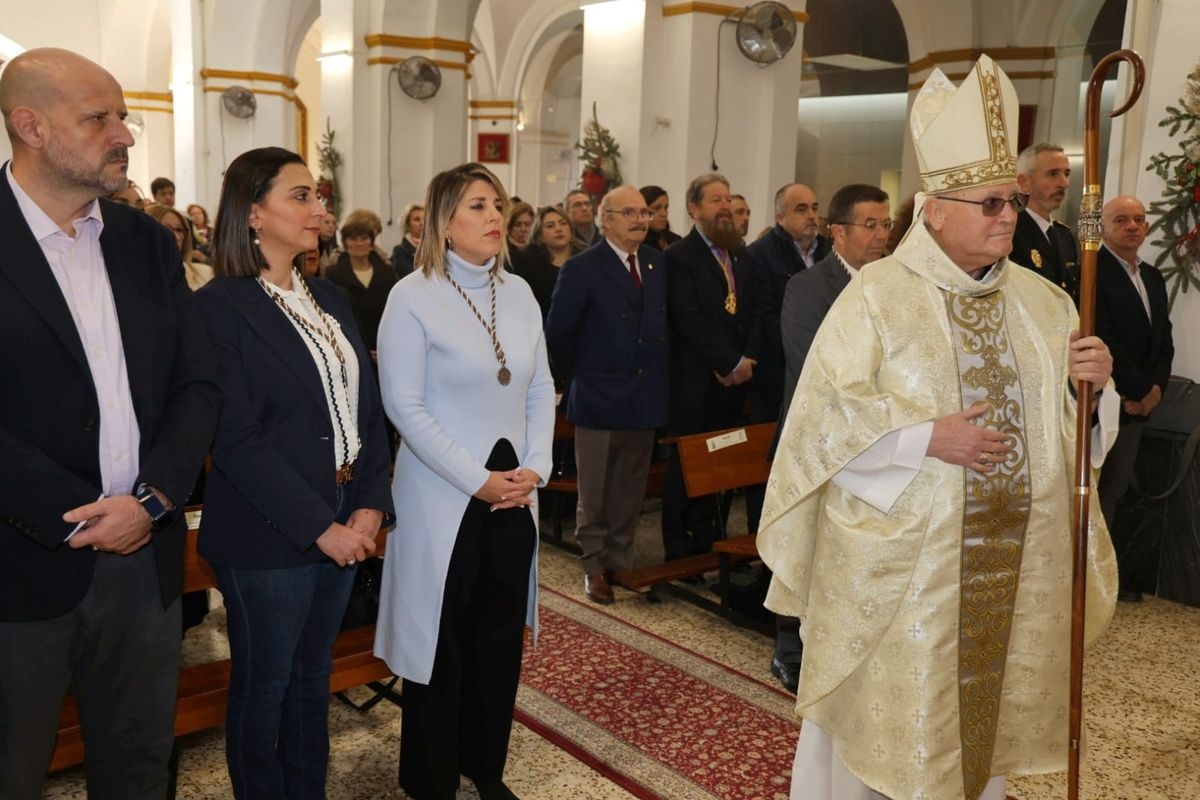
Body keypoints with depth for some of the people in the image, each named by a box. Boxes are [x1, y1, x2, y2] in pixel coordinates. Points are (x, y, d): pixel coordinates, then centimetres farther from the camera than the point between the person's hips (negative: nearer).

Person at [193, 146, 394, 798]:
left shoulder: (329, 300, 10)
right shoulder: (221, 306, -12)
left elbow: (367, 408, 8)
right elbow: (238, 438, -18)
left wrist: (370, 504, -4)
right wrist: (319, 526, -17)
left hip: (344, 525, 7)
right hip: (268, 539, -6)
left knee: (313, 673, 19)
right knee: (264, 686, 11)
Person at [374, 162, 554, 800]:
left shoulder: (519, 293, 7)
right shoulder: (413, 296, -10)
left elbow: (541, 390, 9)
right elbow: (405, 406, -14)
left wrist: (535, 467, -4)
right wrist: (476, 480, -15)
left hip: (514, 493, 5)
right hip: (444, 495, -5)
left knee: (501, 634, 13)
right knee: (442, 639, 7)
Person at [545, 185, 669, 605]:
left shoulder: (657, 263, 7)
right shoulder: (582, 268, -9)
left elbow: (662, 322, 13)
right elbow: (558, 332, -7)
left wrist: (659, 372, 6)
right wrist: (577, 374, 0)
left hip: (645, 397, 5)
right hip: (599, 398, -5)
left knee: (630, 492, 13)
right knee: (594, 494, 7)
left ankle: (620, 562, 26)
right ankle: (594, 566, 21)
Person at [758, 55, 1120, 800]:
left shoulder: (1042, 300, 7)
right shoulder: (876, 295, -9)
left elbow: (1068, 420, 11)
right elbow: (829, 412, -14)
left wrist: (1090, 379, -10)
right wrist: (927, 438, -22)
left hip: (1011, 558, 5)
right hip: (900, 558, -5)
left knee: (986, 696, 18)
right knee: (888, 706, 7)